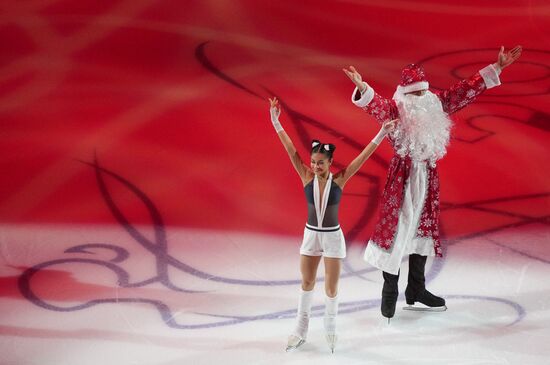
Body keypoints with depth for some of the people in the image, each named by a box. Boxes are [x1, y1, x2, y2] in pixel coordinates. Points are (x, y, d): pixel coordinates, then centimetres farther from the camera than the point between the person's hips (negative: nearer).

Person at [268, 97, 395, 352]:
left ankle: (330, 330, 24)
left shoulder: (339, 180, -11)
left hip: (332, 236, -2)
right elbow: (291, 150, -12)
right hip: (311, 235, 2)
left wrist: (380, 135, -22)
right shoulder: (307, 177, -7)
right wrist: (276, 122, -16)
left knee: (331, 286, 5)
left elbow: (362, 157, -16)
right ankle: (300, 330, 25)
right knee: (307, 283, 12)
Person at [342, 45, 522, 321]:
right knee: (396, 229, -4)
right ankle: (389, 293, 8)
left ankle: (416, 292, 26)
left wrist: (496, 68, 10)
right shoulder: (394, 110, -12)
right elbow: (375, 105, -31)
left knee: (423, 230, 13)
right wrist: (362, 88, -53)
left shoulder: (436, 104, 5)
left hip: (428, 175, 6)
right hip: (402, 175, -6)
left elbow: (465, 91, 10)